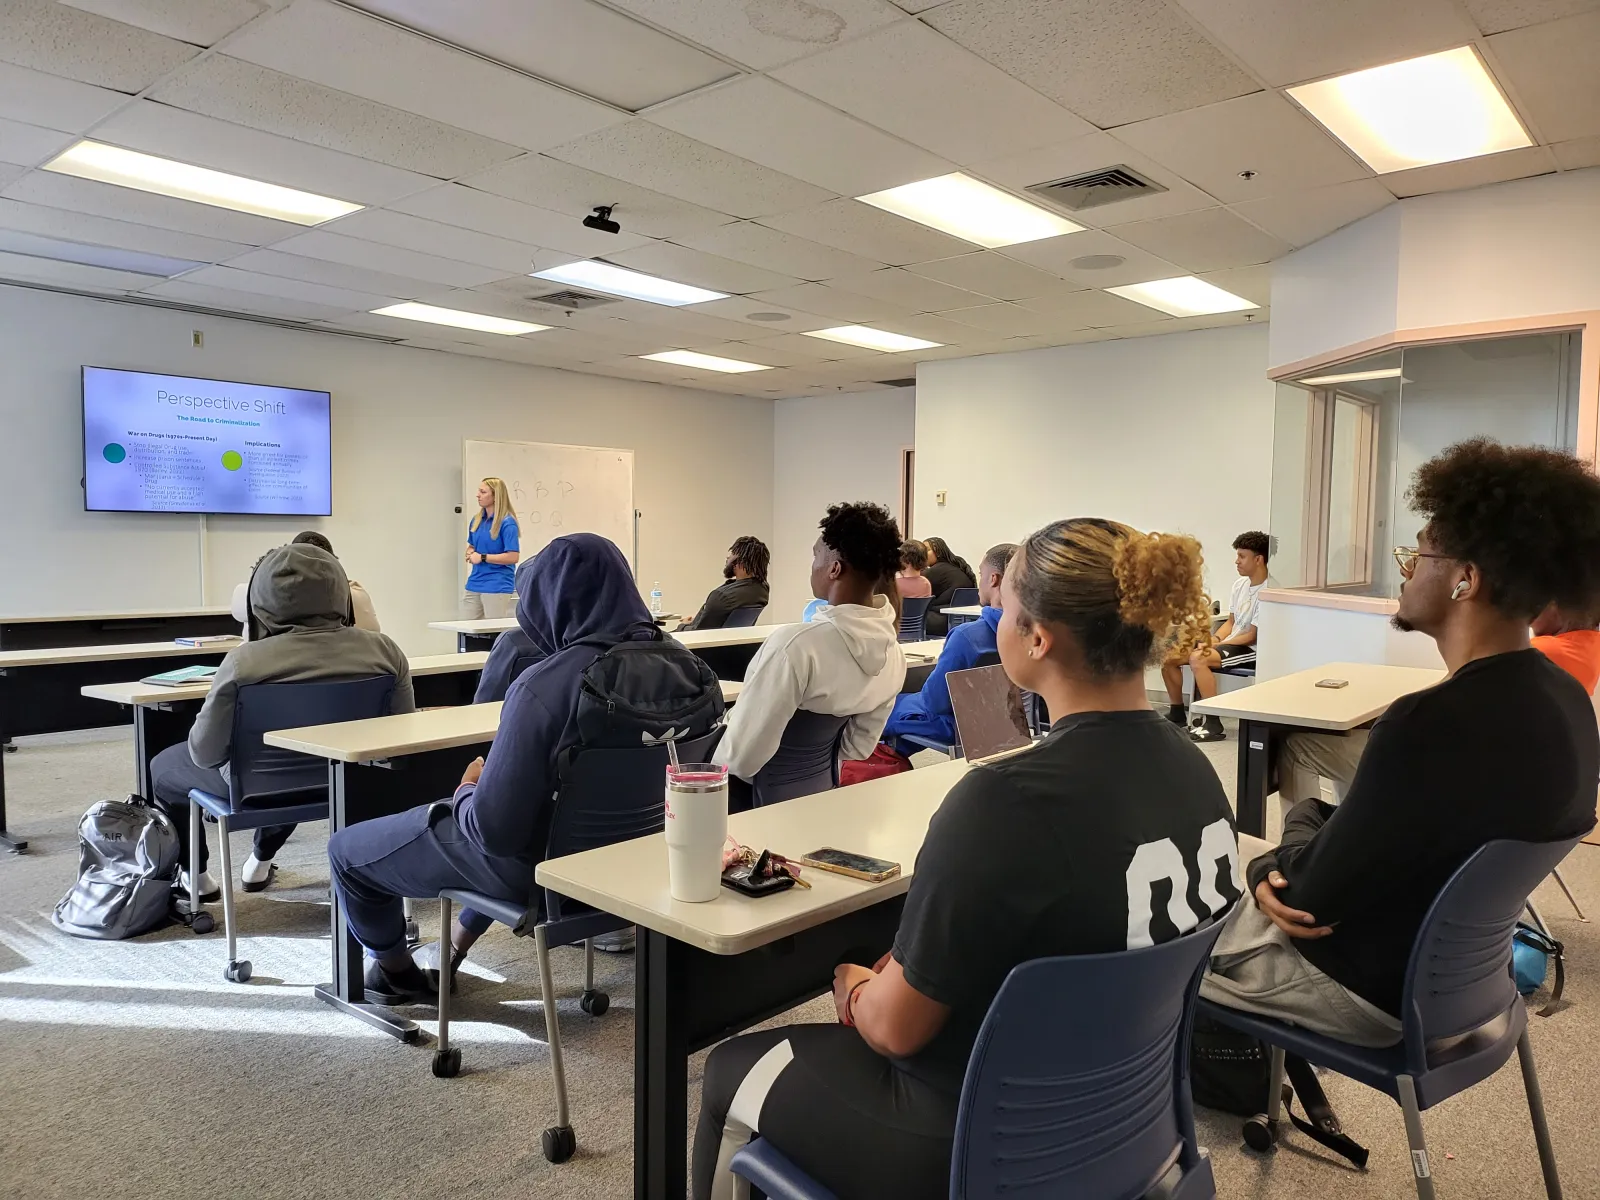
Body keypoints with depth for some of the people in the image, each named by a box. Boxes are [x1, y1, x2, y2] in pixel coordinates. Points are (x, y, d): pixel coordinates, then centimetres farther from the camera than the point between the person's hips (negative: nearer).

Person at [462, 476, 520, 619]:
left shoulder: (507, 523, -12)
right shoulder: (476, 520, 10)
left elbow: (513, 557, -18)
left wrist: (483, 557, -15)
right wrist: (470, 554, 1)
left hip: (497, 586, -7)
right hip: (474, 584, 7)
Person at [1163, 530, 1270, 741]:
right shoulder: (1239, 584, 8)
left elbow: (1253, 636, -18)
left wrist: (1219, 644, -17)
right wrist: (1214, 638, -3)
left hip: (1250, 649, -9)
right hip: (1229, 642, 9)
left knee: (1197, 659, -33)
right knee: (1169, 656, -1)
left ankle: (1214, 724, -27)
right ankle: (1177, 713, 16)